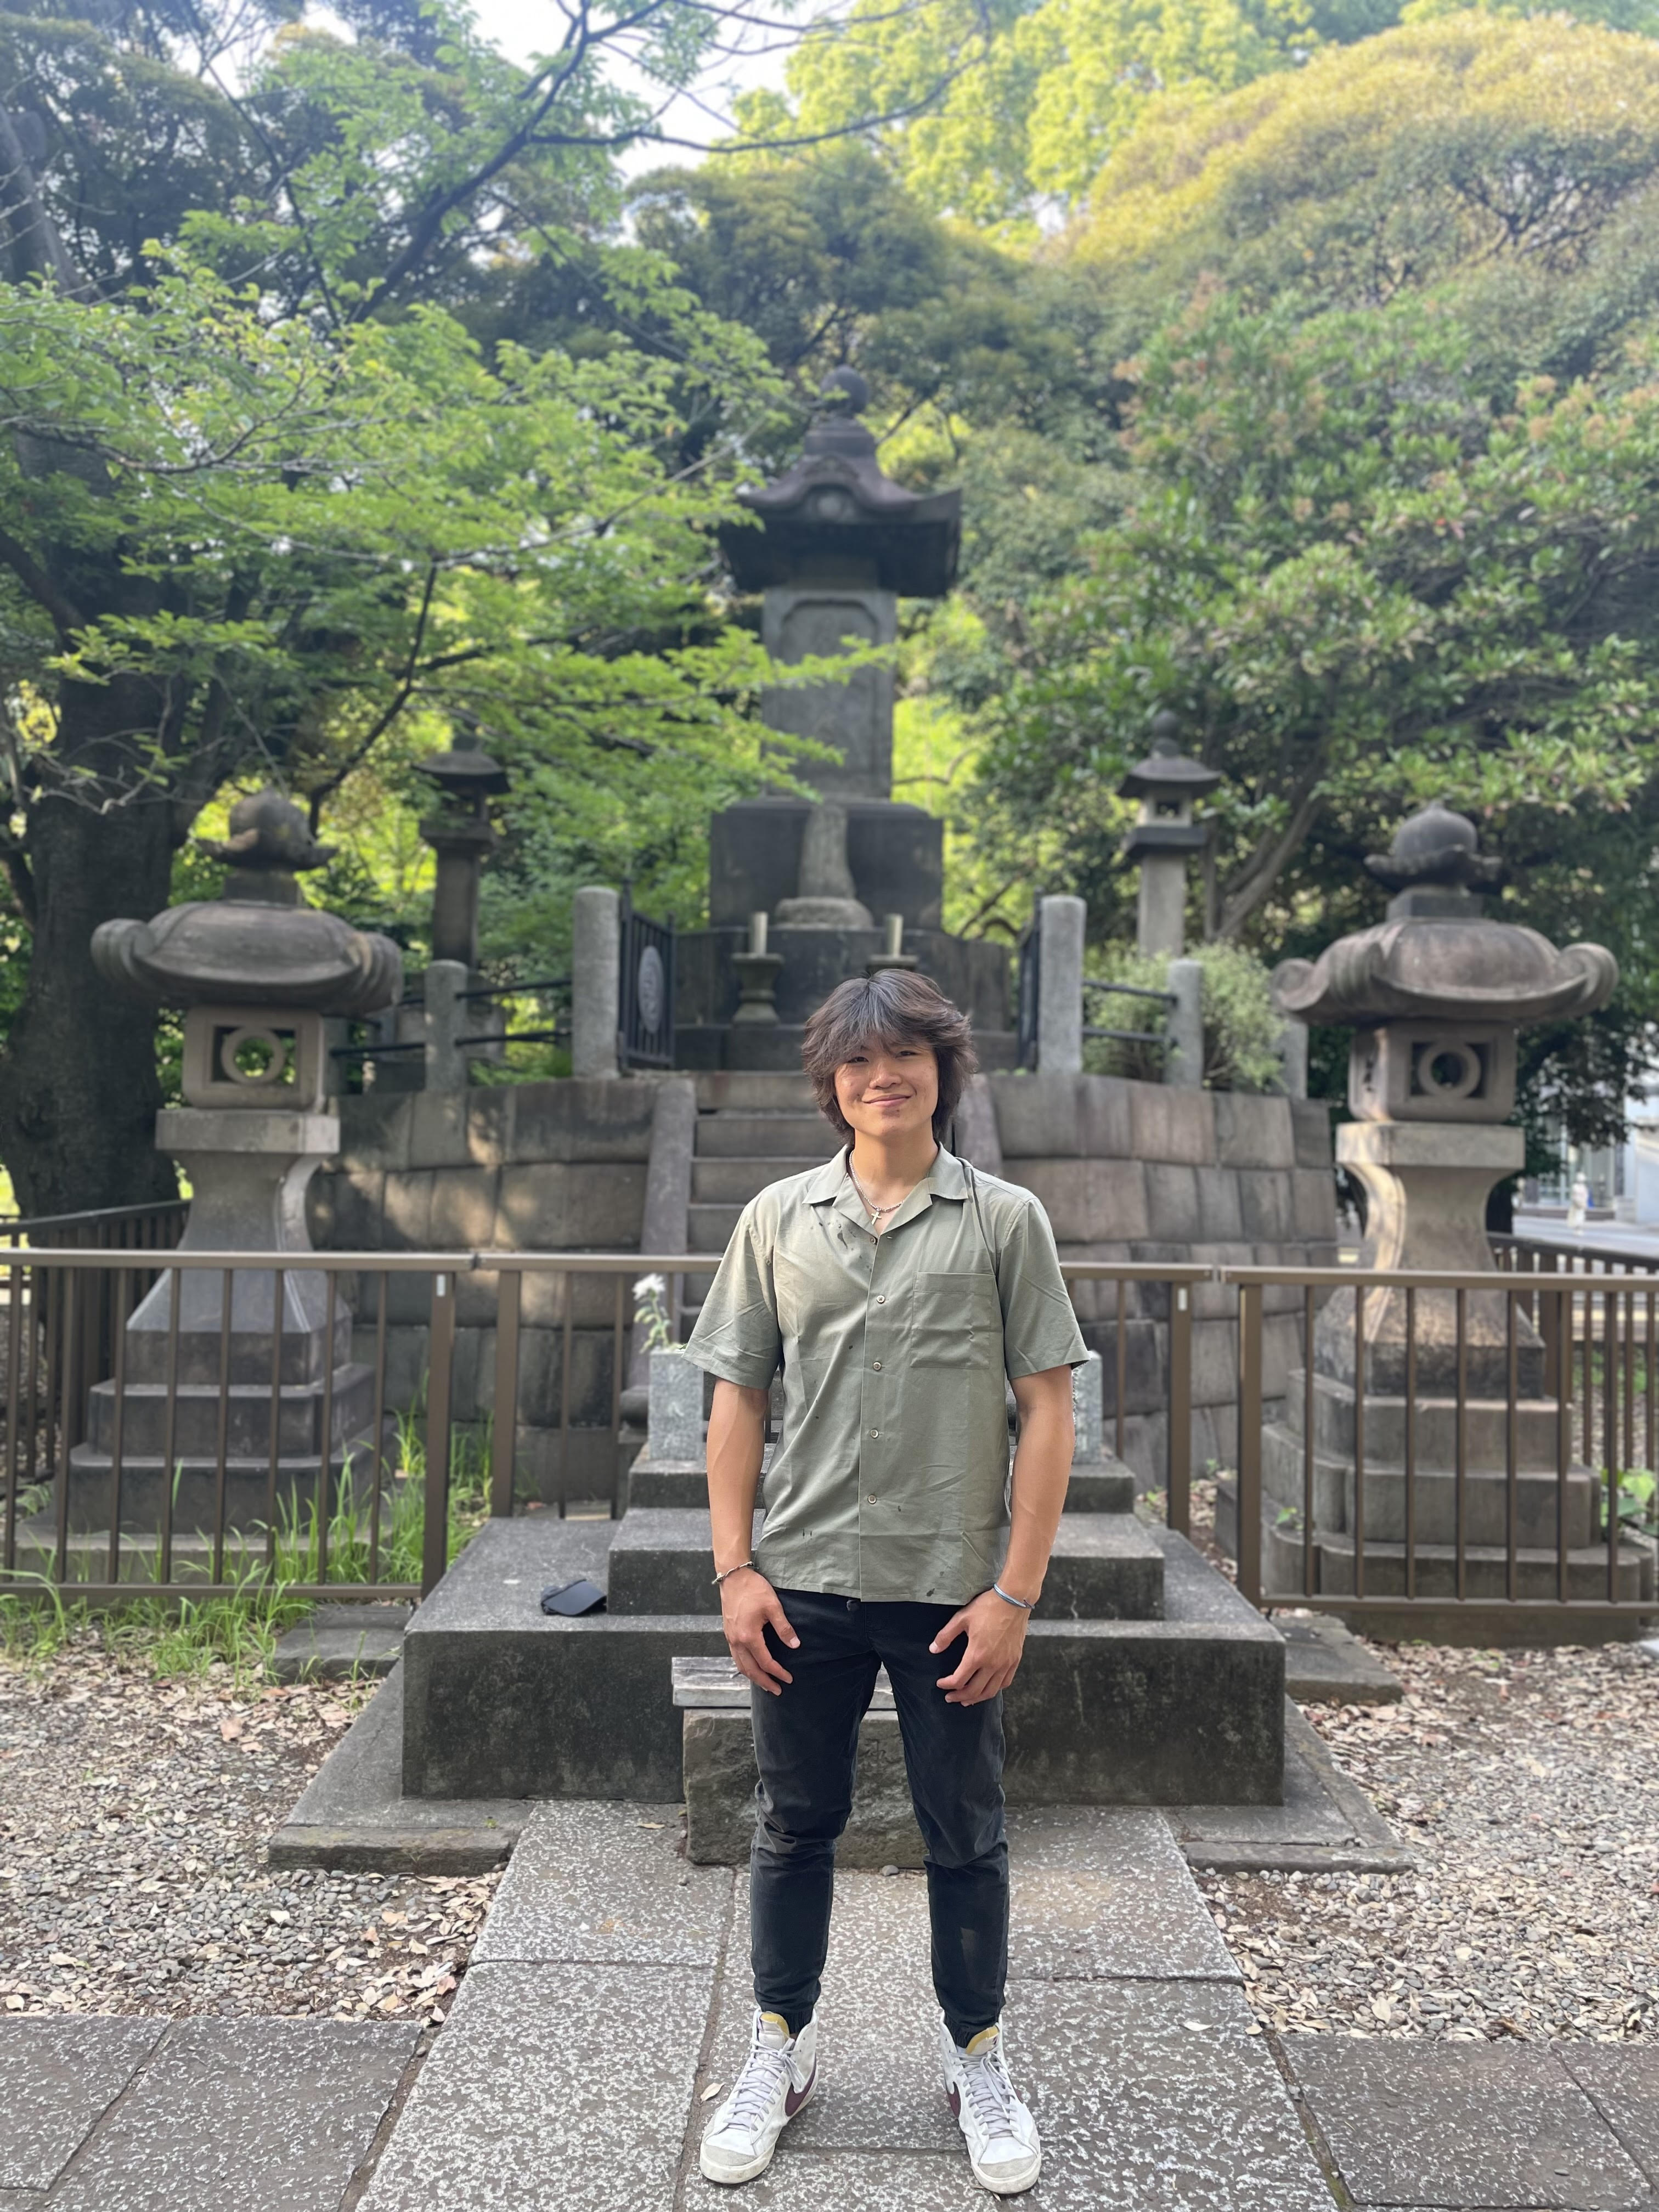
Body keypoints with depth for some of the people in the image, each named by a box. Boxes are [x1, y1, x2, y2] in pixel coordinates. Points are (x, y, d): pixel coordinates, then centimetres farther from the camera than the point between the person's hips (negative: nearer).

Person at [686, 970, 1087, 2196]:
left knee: (966, 1834, 14)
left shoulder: (1005, 1220, -2)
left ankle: (979, 2058, 36)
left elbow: (1047, 1410, -4)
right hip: (805, 1583, 2)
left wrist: (1015, 1592, -8)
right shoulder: (778, 1218, 3)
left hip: (953, 1589, -1)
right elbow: (738, 1398, 5)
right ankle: (782, 2049, 37)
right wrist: (736, 1570, -1)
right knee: (796, 1825, 16)